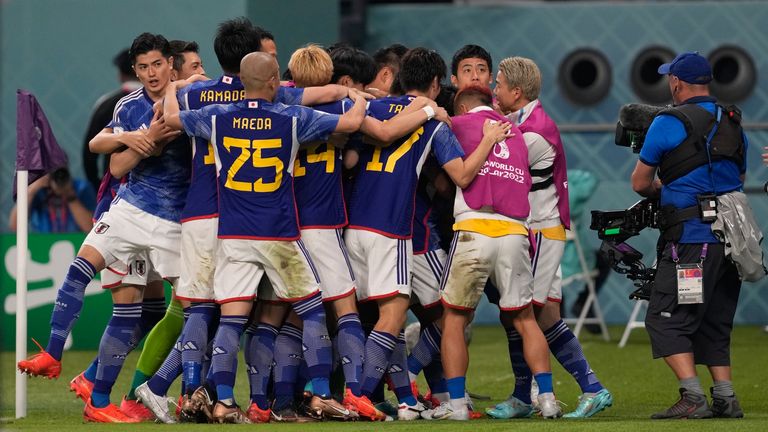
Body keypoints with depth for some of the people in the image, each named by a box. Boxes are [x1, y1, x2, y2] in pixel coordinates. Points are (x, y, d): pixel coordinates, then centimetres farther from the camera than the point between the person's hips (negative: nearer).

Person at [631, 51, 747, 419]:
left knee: (665, 320, -4)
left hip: (691, 239, -7)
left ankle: (693, 398, -16)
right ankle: (725, 399, 9)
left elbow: (640, 184, 2)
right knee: (713, 323, 15)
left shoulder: (669, 123, -5)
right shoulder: (732, 124, 15)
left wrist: (661, 190, 22)